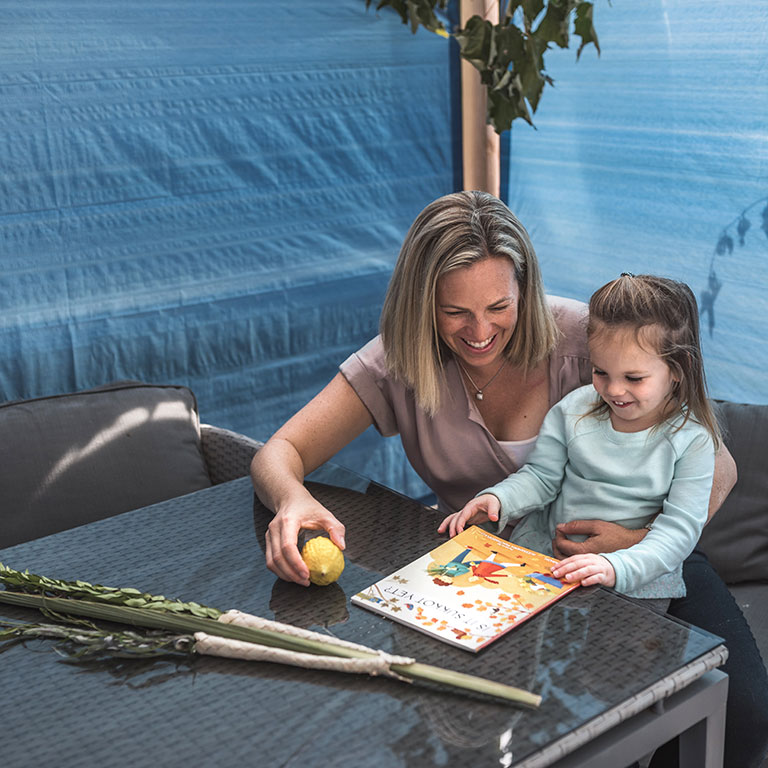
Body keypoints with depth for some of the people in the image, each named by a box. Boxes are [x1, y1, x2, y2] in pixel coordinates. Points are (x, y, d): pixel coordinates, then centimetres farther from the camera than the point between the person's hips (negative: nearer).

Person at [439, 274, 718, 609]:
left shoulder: (691, 439, -11)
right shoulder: (575, 409, -2)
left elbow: (680, 528, -14)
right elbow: (540, 475, 5)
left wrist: (617, 567, -30)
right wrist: (497, 499, -17)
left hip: (638, 580, -2)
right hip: (547, 550, 3)